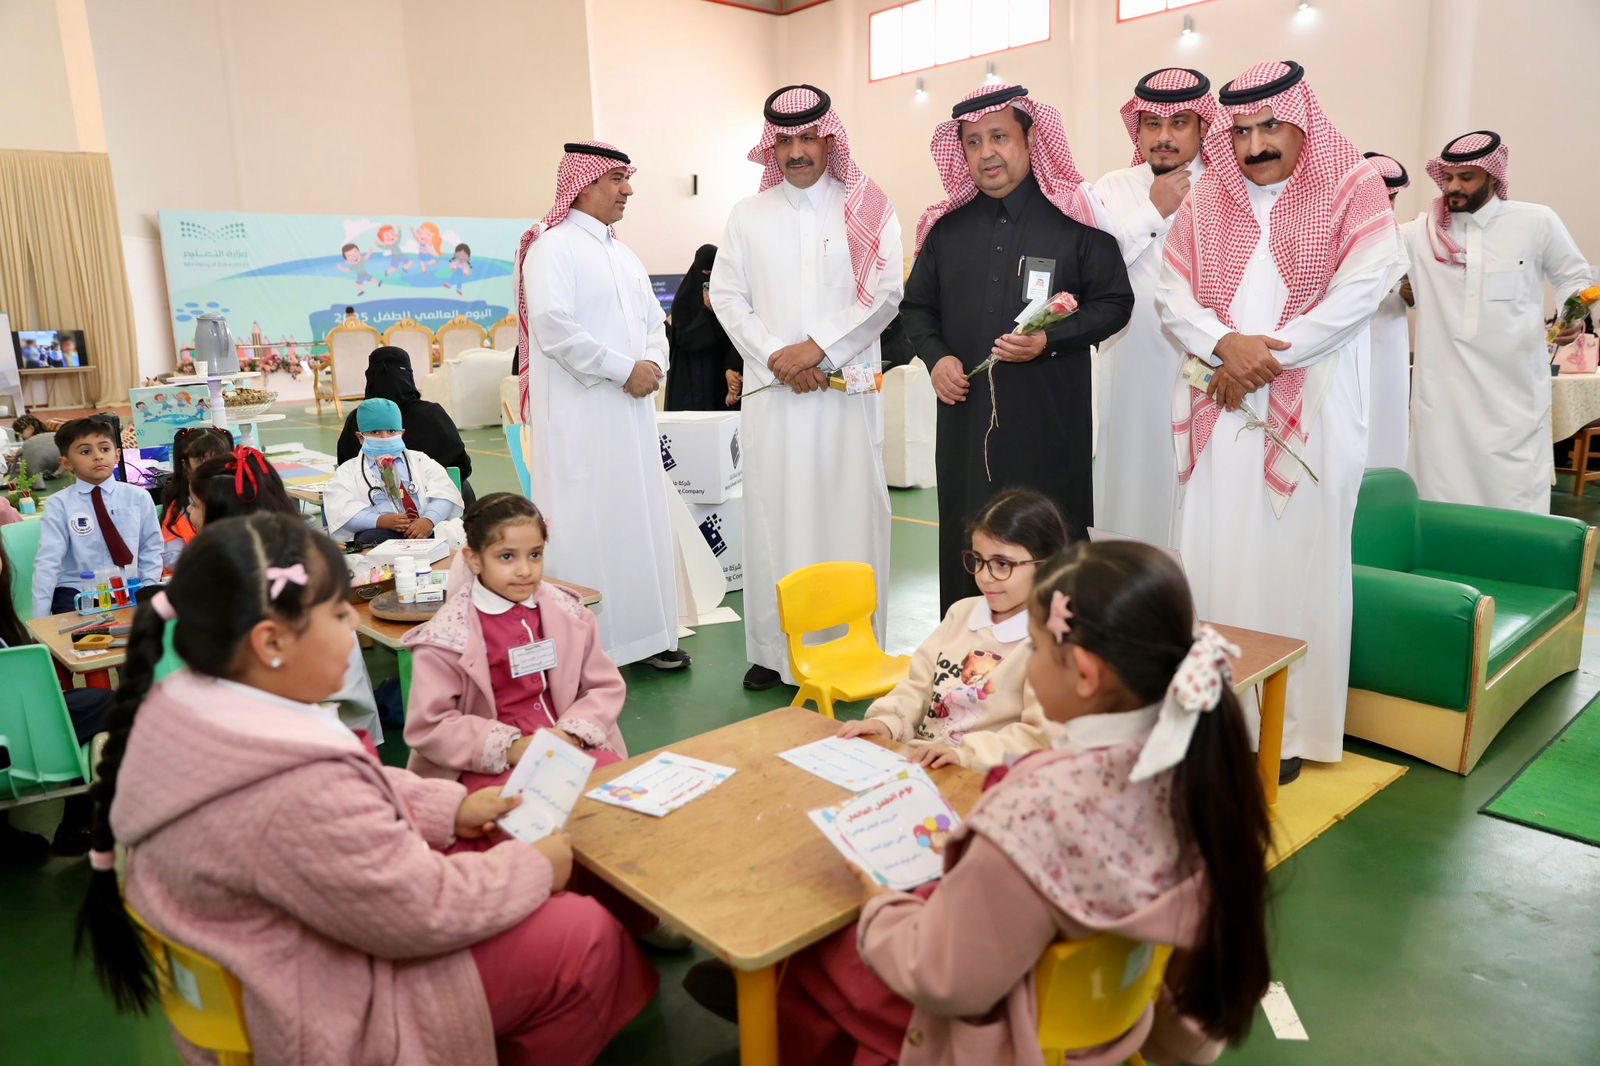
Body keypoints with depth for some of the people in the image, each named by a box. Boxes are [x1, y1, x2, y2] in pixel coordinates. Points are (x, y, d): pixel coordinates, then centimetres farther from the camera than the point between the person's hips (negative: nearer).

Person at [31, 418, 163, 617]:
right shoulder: (59, 505, -1)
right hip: (76, 593, -1)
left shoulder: (138, 497, 2)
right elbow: (48, 562, -6)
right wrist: (40, 619, -11)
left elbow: (150, 551, 6)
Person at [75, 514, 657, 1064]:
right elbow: (426, 913, -26)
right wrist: (536, 866, -11)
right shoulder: (300, 792, -38)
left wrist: (452, 806, 3)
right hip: (325, 1012, -9)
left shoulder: (189, 707, -9)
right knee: (587, 936, 1)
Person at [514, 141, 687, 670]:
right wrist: (624, 369, -16)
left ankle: (642, 633, 20)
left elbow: (653, 321, 18)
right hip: (579, 414, -8)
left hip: (631, 411, 8)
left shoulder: (623, 254, 18)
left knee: (640, 518, 10)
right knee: (587, 524, -5)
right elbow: (552, 327, -18)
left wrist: (653, 363, -4)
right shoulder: (553, 246, -7)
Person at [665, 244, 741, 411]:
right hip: (692, 379, -1)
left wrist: (730, 369, -21)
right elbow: (684, 340, -7)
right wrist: (707, 310, -18)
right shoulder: (684, 300, 0)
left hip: (721, 377, 1)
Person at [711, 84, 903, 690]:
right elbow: (726, 297, 6)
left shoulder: (867, 209, 7)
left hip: (848, 390, -1)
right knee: (774, 517, 1)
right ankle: (776, 650, 9)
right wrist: (777, 357, -7)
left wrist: (817, 348, -11)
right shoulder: (747, 215, 13)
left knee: (850, 514, 0)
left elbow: (884, 292, -3)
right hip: (773, 391, 2)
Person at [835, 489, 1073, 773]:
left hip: (979, 779, -7)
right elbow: (921, 683, 13)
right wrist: (888, 721, -5)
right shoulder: (963, 611, 12)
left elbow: (1043, 736, -17)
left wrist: (966, 753, -25)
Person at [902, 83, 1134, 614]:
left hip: (1050, 417, -3)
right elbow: (917, 304, 19)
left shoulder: (1074, 218, 0)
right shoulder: (948, 226, 12)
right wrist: (935, 356, -1)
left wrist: (1050, 340, -14)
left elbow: (1115, 302, 2)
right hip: (965, 415, 4)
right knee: (965, 548, 7)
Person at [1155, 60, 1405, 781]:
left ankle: (1291, 727, 7)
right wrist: (1225, 344, -13)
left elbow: (1363, 287, -9)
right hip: (1221, 409, 3)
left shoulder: (1352, 190, 4)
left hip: (1309, 413, -3)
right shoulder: (1205, 200, 14)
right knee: (1210, 558, 2)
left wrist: (1267, 355, -14)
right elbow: (1171, 293, 5)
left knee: (1298, 559, -2)